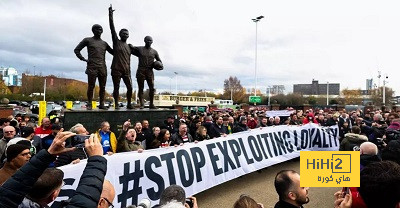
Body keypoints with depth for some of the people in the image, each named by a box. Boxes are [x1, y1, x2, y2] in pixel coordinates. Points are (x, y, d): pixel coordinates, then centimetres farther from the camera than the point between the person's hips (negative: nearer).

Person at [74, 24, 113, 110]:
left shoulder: (104, 43, 19)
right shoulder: (87, 40, 9)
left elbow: (113, 52, 25)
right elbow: (76, 50, 10)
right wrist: (84, 59, -1)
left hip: (103, 68, 4)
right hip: (92, 67, -3)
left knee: (103, 86, 0)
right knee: (91, 86, -5)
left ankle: (102, 104, 5)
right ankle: (89, 104, 2)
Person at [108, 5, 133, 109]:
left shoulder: (129, 47, 19)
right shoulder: (116, 42, 6)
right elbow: (112, 28, -2)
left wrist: (129, 71, 14)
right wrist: (110, 14, -7)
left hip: (126, 70, 4)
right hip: (116, 69, -4)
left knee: (130, 87, -2)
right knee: (116, 88, 1)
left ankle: (129, 104, 10)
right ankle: (116, 105, 9)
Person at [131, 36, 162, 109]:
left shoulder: (154, 52, 13)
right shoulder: (139, 49, 7)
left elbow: (159, 61, 24)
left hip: (150, 71, 2)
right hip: (141, 71, -1)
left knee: (152, 88, -6)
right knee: (141, 88, -2)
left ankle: (151, 104, 4)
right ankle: (141, 104, 2)